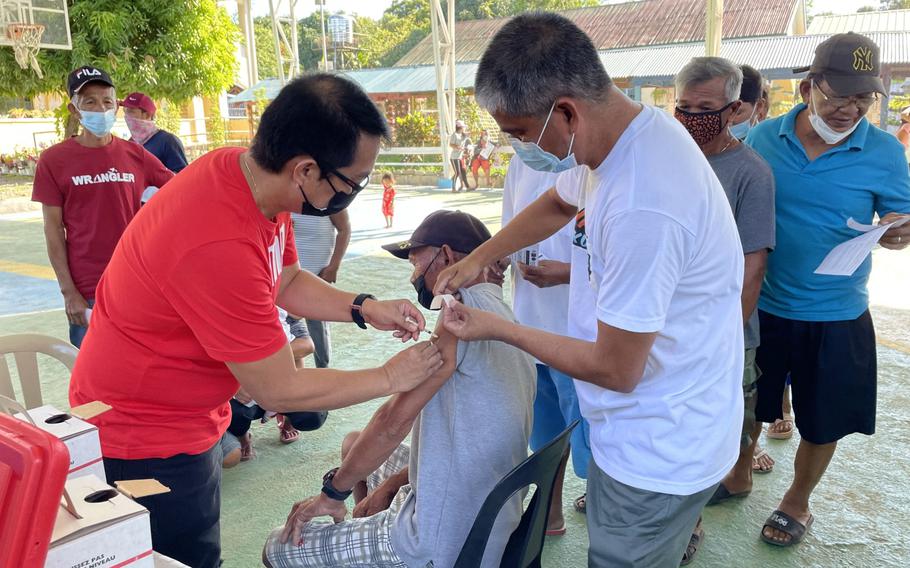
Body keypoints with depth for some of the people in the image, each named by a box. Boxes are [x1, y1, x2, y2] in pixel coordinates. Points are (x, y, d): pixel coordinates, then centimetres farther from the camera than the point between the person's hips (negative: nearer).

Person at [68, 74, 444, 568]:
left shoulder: (250, 171, -10)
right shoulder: (220, 246, -36)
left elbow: (288, 280, 7)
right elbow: (279, 390, -26)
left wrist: (365, 309, -7)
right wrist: (392, 377, -15)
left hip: (190, 416, 8)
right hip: (144, 439, -8)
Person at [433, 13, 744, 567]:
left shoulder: (642, 209, -34)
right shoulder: (621, 132, -4)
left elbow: (617, 370, -23)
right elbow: (557, 204, 18)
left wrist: (497, 329, -12)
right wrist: (477, 259, 9)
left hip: (656, 458, -8)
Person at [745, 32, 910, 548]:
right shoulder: (764, 138, -5)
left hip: (836, 317, 0)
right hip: (761, 306, 1)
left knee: (822, 424, 14)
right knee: (749, 408, 17)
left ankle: (797, 504, 39)